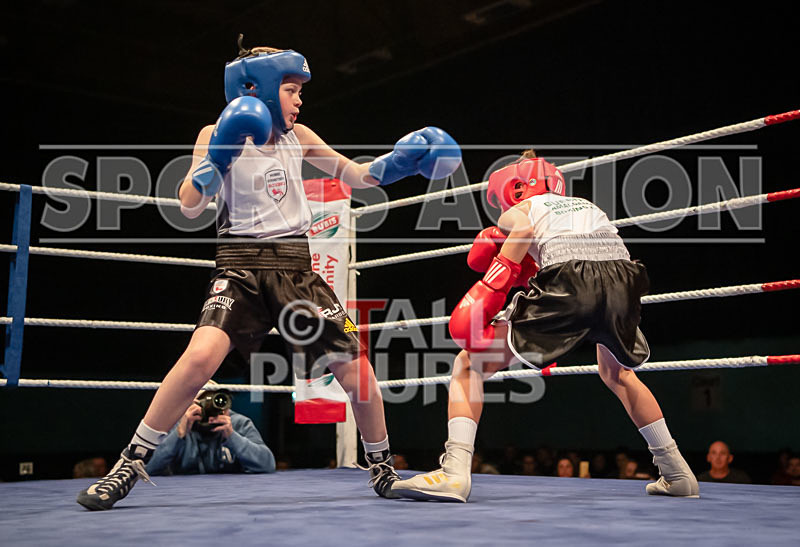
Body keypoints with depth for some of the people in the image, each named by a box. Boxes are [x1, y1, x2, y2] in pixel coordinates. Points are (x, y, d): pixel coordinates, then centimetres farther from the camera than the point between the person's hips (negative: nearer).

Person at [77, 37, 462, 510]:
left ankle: (383, 468, 20)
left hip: (293, 264, 4)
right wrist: (218, 156, -22)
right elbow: (190, 208, -9)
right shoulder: (218, 135, 1)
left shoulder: (297, 136, 12)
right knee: (201, 356, -27)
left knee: (355, 366, -2)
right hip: (241, 263, -3)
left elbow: (357, 175, 16)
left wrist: (401, 161, -1)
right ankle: (132, 464, -9)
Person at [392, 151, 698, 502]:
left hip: (568, 283, -5)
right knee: (617, 374, 35)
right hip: (622, 280, 5)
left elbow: (506, 267, 0)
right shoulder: (587, 205, 36)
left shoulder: (517, 213, 21)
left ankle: (455, 473, -7)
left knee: (469, 365, 9)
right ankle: (678, 475, 36)